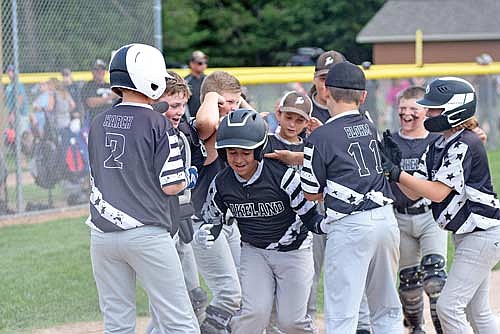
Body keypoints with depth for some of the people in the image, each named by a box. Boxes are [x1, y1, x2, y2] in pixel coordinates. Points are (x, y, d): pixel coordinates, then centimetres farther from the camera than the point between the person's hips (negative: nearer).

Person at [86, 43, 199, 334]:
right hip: (146, 233, -6)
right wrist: (186, 179, 13)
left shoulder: (98, 123, 10)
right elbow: (170, 186, -9)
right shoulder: (158, 124, -7)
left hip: (103, 234, 6)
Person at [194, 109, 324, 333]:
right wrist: (205, 234, -21)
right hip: (254, 251, 2)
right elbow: (212, 220, 2)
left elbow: (309, 215, -17)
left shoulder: (283, 175, -24)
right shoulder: (221, 183, -12)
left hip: (293, 250, -2)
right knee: (254, 312, -16)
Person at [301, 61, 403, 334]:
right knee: (387, 311, 15)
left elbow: (312, 193, 1)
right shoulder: (369, 127, 11)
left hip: (350, 227, -6)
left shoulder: (321, 137, -6)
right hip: (386, 219, 6)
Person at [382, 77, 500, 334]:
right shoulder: (438, 146, 9)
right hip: (466, 235, 10)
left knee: (449, 306, -12)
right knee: (476, 311, 16)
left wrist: (396, 173, -26)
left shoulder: (466, 145, -19)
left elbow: (438, 192, -25)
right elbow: (413, 193, 6)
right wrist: (393, 163, -9)